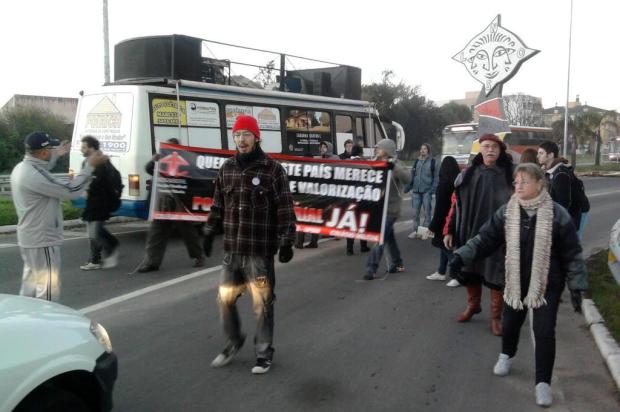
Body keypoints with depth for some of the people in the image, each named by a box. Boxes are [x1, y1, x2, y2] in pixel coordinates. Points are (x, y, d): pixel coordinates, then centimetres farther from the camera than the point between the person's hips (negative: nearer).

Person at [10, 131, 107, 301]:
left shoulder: (21, 168, 5)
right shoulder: (35, 175, -26)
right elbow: (71, 190, -25)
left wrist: (55, 156, 34)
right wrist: (90, 165, -18)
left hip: (29, 238, 10)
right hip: (42, 240, -10)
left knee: (30, 285, 20)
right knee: (48, 288, -2)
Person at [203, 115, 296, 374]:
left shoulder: (272, 169, -7)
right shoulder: (227, 168, 8)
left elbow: (285, 209, -7)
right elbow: (218, 205, 16)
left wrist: (286, 242, -10)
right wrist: (209, 233, 15)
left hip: (261, 251, -5)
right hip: (232, 249, 5)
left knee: (262, 304, 3)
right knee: (225, 299, 12)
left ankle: (264, 353, 21)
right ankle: (233, 342, 36)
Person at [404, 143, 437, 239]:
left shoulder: (432, 162, 0)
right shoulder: (417, 161, 13)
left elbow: (436, 177, -3)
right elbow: (412, 175, 14)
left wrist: (433, 189, -13)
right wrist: (408, 187, 6)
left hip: (427, 191, -4)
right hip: (416, 191, 4)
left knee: (427, 212, 1)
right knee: (415, 212, 6)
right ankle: (415, 231, 14)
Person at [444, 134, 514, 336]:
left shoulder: (509, 176, -3)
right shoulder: (468, 175, 2)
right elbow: (458, 205, 5)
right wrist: (451, 231, 3)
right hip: (470, 232, 3)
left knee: (496, 274, 3)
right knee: (471, 270, 15)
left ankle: (496, 316, 18)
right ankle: (472, 305, 38)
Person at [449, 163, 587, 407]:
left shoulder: (557, 214, -14)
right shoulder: (506, 213, -6)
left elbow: (572, 254, -7)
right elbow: (485, 239, -3)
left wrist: (576, 286, -9)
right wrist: (462, 256, -15)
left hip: (548, 284, -3)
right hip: (516, 282, 3)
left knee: (544, 332, -2)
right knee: (510, 324, 17)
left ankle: (543, 382, 13)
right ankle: (507, 355, 49)